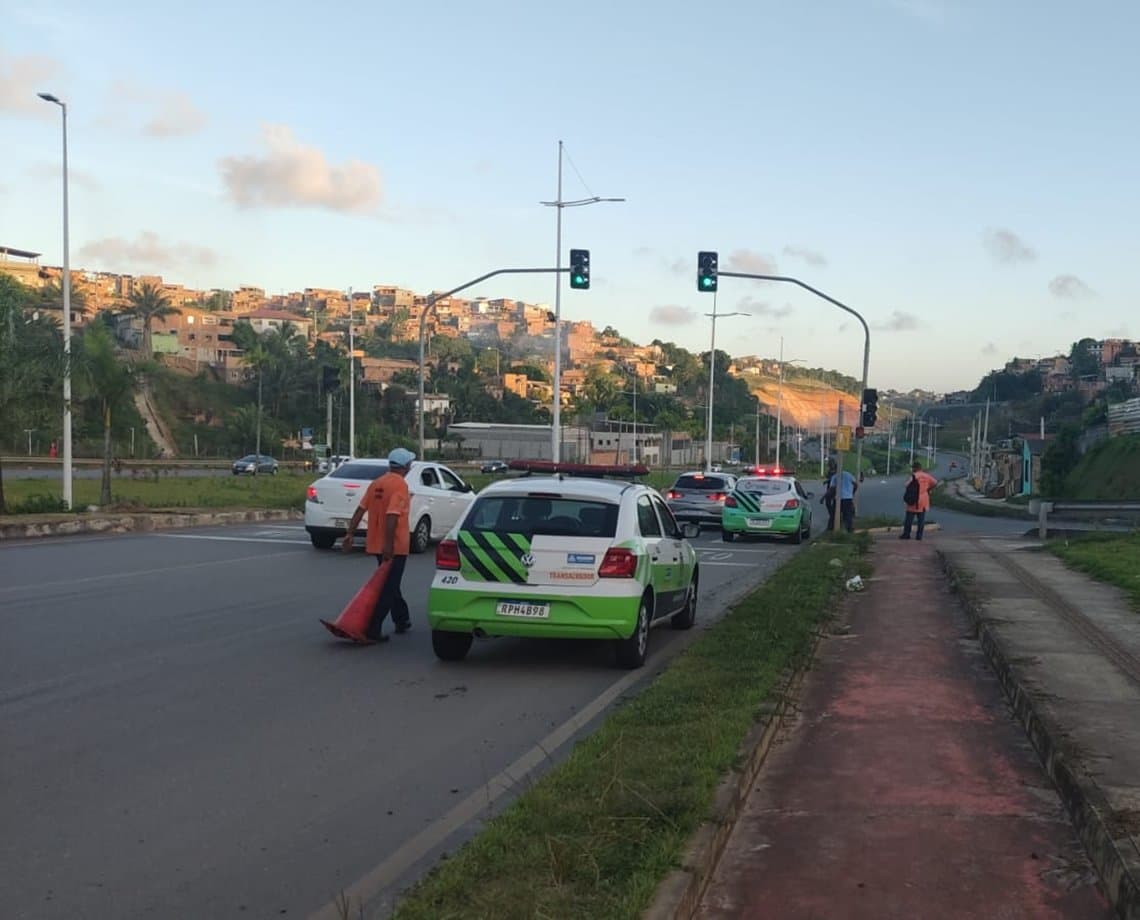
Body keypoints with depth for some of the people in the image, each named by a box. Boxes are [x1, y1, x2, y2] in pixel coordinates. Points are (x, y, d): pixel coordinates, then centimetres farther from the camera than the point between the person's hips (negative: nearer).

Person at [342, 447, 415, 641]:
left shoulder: (376, 483, 9)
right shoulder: (400, 485, -15)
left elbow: (360, 510, 5)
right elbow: (392, 516, -26)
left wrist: (350, 534, 5)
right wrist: (389, 544, -27)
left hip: (376, 544, 8)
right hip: (394, 546, -8)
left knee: (389, 583, 22)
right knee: (389, 587, -3)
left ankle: (402, 620, 36)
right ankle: (374, 630, -7)